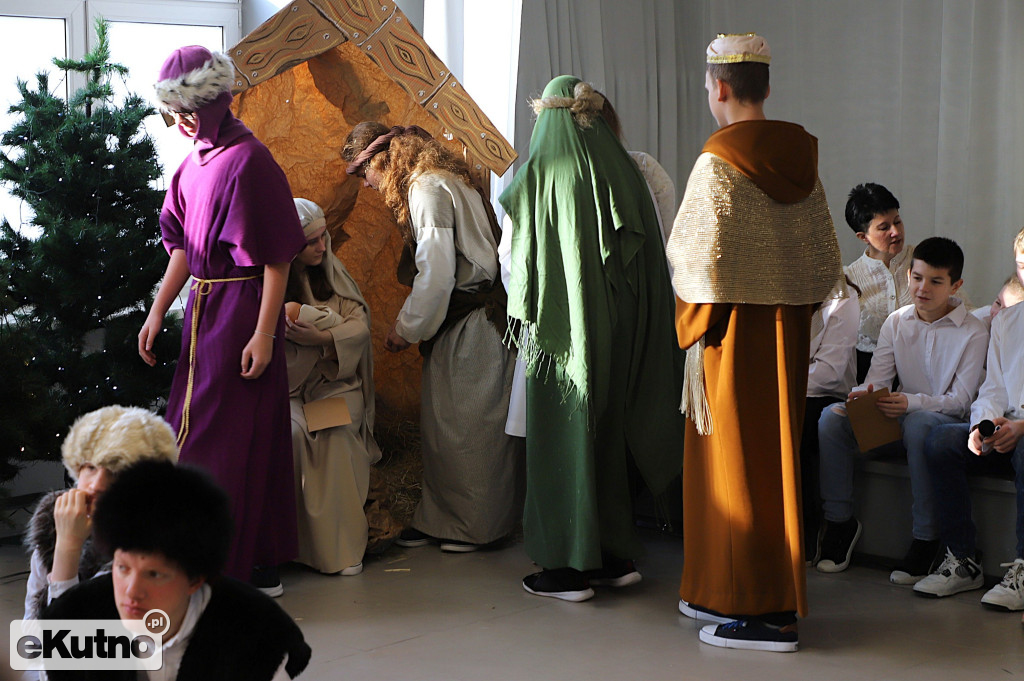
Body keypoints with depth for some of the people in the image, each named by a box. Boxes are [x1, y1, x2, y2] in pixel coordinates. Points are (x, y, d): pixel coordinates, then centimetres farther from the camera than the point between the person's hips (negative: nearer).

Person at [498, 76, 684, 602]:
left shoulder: (540, 173, -10)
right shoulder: (624, 171, 4)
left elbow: (522, 257, -9)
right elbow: (649, 258, 6)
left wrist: (524, 316, 1)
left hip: (560, 328, -5)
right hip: (616, 330, 5)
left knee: (563, 441, 2)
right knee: (609, 435, 15)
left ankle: (570, 568, 6)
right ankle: (618, 557, 21)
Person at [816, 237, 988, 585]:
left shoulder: (972, 332, -7)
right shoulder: (896, 323, 8)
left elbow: (960, 399, -13)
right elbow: (878, 378, 1)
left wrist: (911, 403, -31)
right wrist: (864, 394, -25)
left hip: (946, 422, -5)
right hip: (899, 421, 5)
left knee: (919, 423, -40)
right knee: (832, 416, -20)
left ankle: (926, 537, -31)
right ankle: (840, 520, -10)